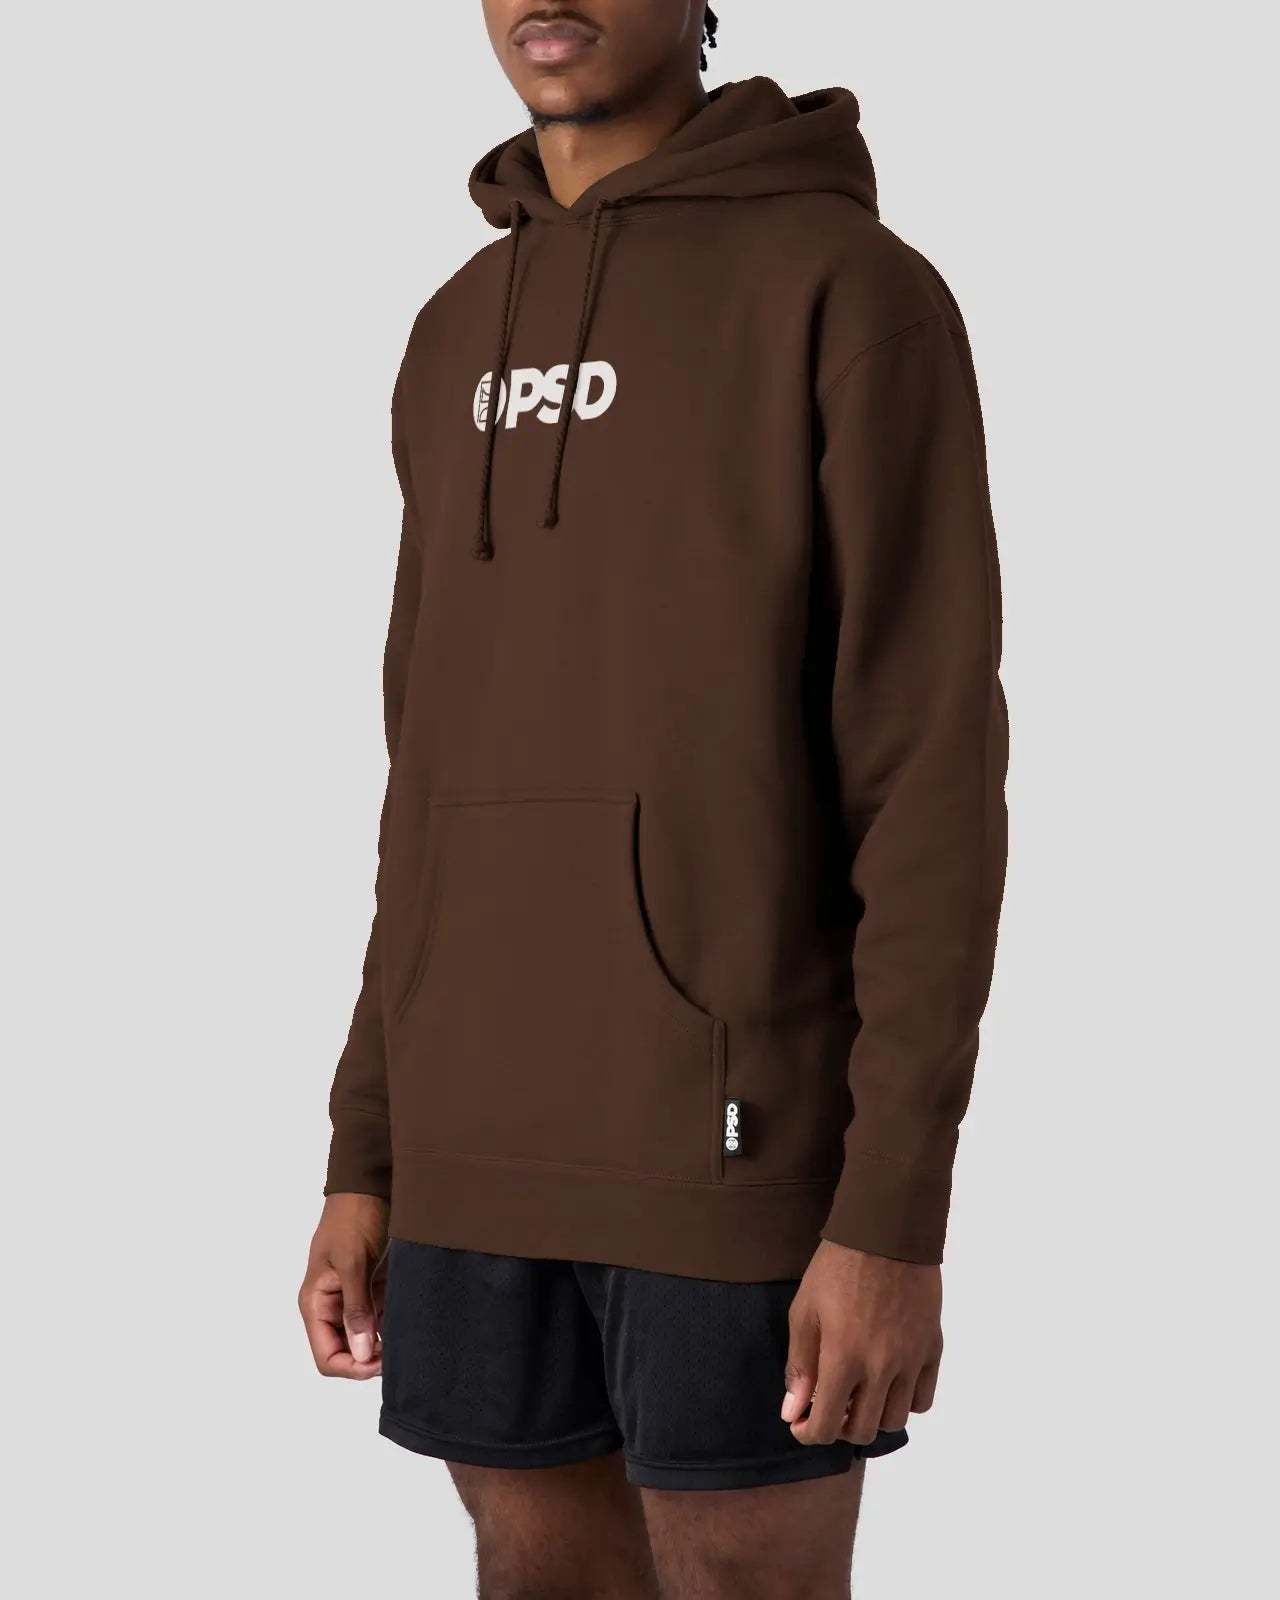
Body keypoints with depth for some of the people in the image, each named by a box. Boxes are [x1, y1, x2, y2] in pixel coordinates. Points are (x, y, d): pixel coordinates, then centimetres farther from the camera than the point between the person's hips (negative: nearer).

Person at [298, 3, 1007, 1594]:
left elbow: (936, 772, -12)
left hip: (743, 1136, -6)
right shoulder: (463, 347, 14)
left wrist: (894, 1212, -17)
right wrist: (364, 1159, 12)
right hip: (495, 1137, 7)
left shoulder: (860, 294, -8)